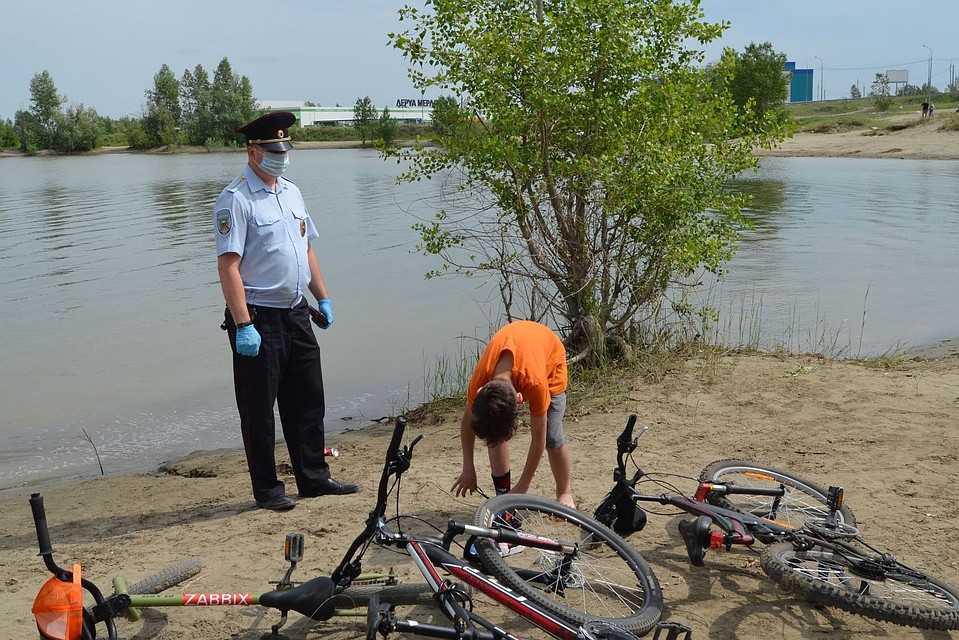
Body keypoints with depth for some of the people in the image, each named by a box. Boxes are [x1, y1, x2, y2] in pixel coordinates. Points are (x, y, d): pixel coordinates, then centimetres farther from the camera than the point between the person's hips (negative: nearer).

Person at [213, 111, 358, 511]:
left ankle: (314, 477, 26)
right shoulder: (236, 199, -12)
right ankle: (266, 489, 16)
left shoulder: (291, 191, 13)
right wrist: (243, 326, -23)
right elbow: (228, 266, -18)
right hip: (258, 318, -8)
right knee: (259, 410, 3)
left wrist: (323, 298, 17)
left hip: (296, 313, 8)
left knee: (308, 401, 14)